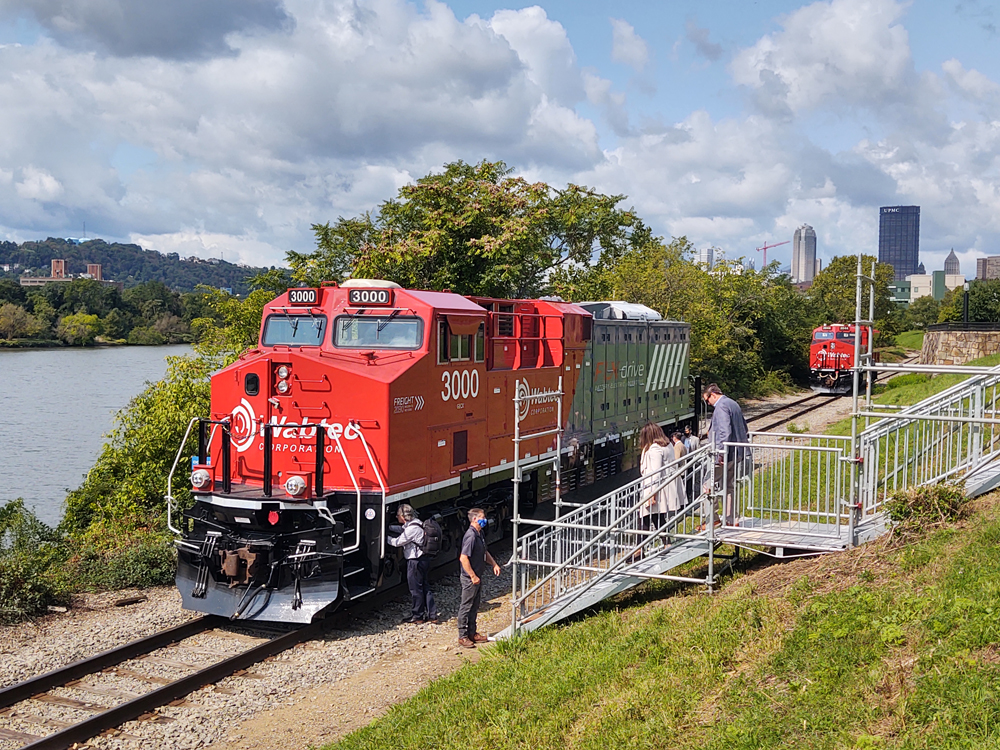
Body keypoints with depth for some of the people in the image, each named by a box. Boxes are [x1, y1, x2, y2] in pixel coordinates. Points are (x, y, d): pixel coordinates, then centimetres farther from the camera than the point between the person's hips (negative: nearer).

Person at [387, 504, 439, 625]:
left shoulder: (412, 528, -20)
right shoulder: (412, 524, 11)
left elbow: (397, 542, -15)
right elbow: (401, 529, 30)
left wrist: (385, 537, -1)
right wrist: (388, 528, 21)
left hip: (416, 562, -10)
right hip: (423, 560, 10)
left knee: (416, 589, 1)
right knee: (425, 588, 12)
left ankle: (417, 616, 11)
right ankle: (432, 616, 15)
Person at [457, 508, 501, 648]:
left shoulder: (479, 534, 9)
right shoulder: (471, 536, -22)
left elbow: (484, 552, 25)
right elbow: (463, 558, -27)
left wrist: (494, 564, 12)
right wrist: (473, 576, -23)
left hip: (477, 577, 10)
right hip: (470, 578, -10)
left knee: (474, 607, 17)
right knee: (466, 607, 0)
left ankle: (472, 633, 27)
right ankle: (462, 637, 8)